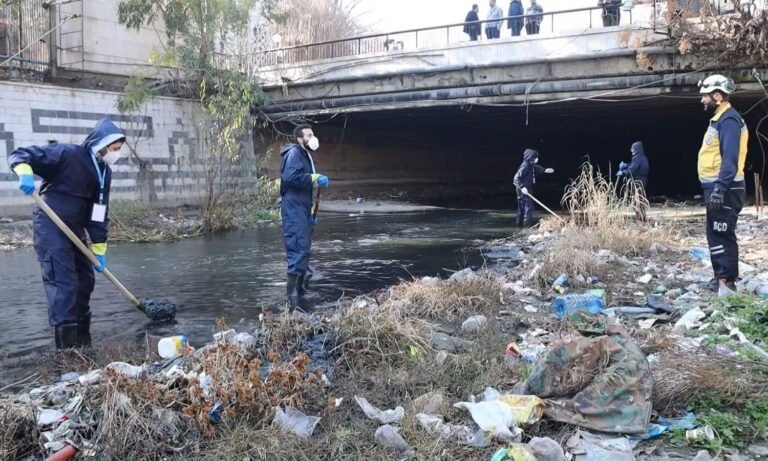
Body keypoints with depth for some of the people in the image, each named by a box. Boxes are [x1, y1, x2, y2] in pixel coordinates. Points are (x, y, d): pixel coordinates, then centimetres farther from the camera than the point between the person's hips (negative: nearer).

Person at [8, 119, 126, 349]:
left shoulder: (104, 173, 6)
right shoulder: (67, 154, -15)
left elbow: (99, 213, 7)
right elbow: (19, 155, -14)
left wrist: (99, 249, 4)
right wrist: (25, 172, -37)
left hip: (74, 227, 8)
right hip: (50, 225, -8)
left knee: (85, 280, 12)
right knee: (63, 282, -13)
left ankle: (83, 342, 25)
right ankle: (68, 346, -10)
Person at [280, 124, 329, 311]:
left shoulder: (307, 156, 22)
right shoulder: (294, 153, -9)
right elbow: (290, 177, -26)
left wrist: (311, 214, 23)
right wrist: (314, 178, -18)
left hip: (303, 208, 10)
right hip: (293, 207, -10)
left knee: (303, 248, 13)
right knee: (299, 249, -16)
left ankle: (299, 289, 22)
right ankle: (292, 295, -18)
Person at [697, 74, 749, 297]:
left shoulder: (729, 120, -15)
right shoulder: (719, 119, 17)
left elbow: (730, 159, -23)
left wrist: (719, 189, -28)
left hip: (724, 190, -10)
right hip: (716, 187, 10)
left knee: (722, 236, -9)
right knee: (716, 235, 15)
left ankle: (727, 282, -6)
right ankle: (722, 278, 23)